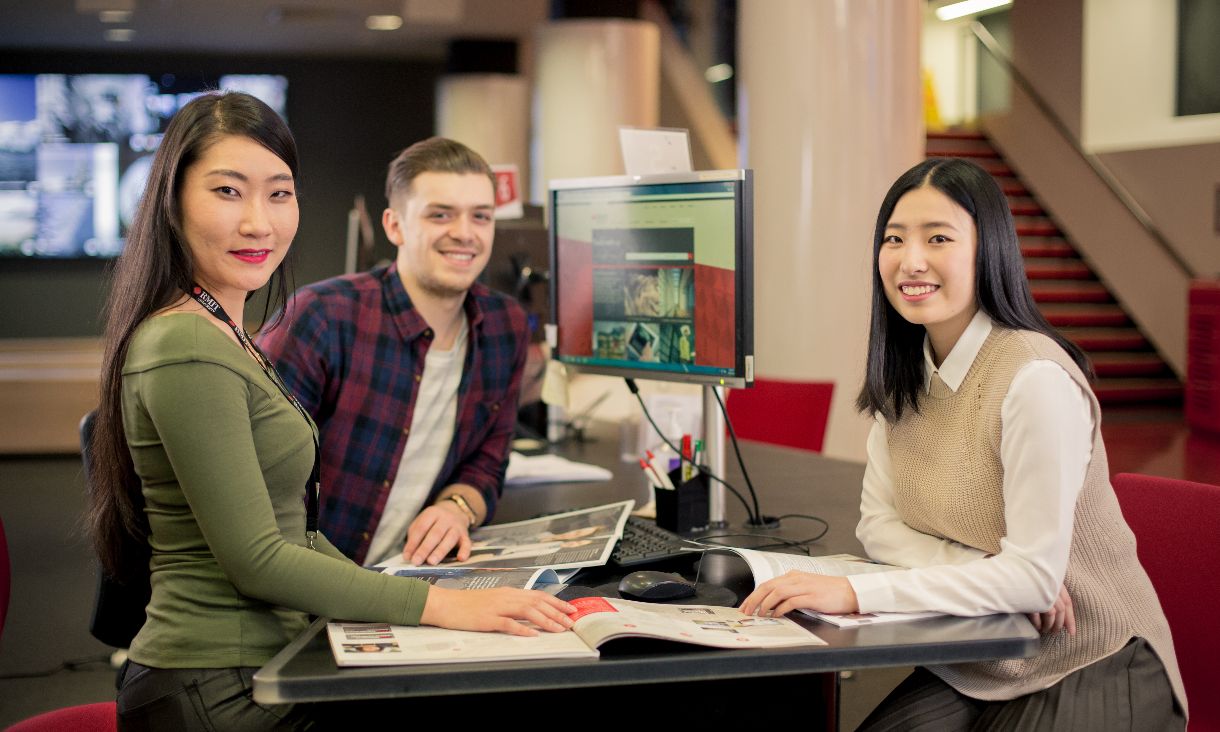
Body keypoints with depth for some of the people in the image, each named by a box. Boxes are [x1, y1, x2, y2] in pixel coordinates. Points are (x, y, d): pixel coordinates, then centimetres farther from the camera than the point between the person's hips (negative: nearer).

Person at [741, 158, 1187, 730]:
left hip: (1088, 674, -5)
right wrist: (990, 573, -16)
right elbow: (878, 523, 4)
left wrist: (855, 593, -28)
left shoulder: (1036, 380, -21)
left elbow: (1035, 576, -22)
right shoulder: (903, 374, 3)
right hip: (975, 669, 6)